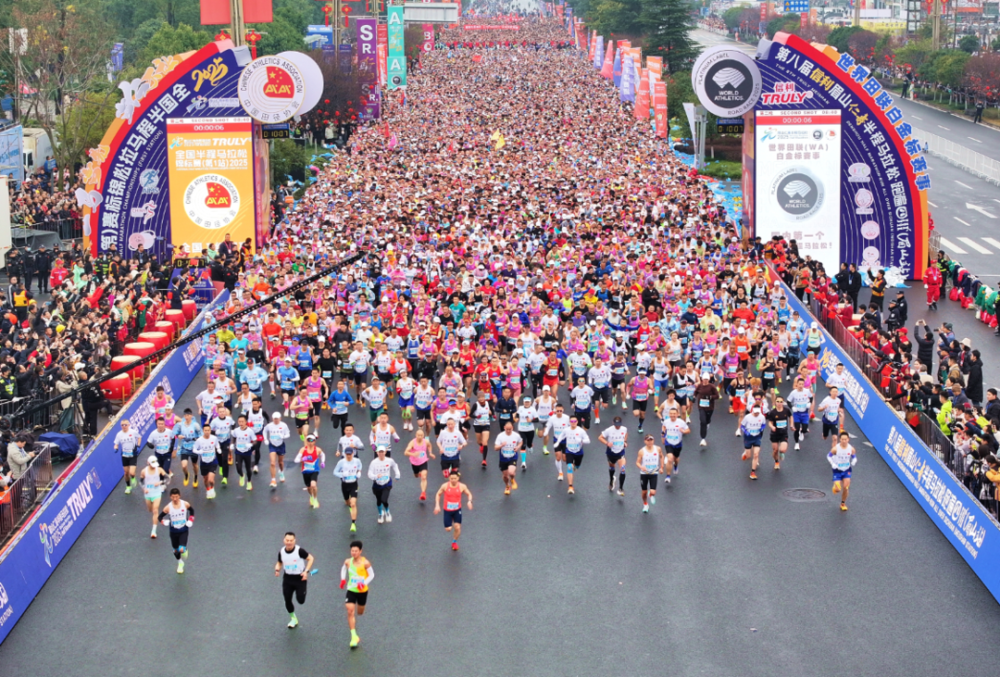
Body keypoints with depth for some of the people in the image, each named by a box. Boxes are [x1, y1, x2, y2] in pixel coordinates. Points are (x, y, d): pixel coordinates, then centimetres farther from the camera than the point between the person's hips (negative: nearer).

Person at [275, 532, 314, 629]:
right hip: (287, 578, 4)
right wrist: (277, 570, -9)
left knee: (300, 600, -7)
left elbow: (311, 558, -8)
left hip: (300, 578, -4)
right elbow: (279, 563, 14)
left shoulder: (299, 550, -17)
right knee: (287, 600, 2)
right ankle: (293, 619, 26)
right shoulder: (281, 551, -3)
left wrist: (306, 571, -17)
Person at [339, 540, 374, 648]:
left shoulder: (365, 563, -17)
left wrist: (364, 583, -26)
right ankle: (354, 636, -11)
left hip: (362, 591, -1)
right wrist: (343, 579, 3)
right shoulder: (348, 561, -7)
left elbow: (372, 575, -11)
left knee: (360, 612, 14)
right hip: (351, 590, 1)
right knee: (350, 612, -14)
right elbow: (344, 569, 16)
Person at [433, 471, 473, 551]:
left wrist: (469, 501, -18)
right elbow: (438, 494, 1)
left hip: (457, 510, 0)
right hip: (447, 510, 0)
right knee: (448, 529, 0)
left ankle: (454, 542, 26)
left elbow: (469, 494, 2)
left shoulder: (462, 486, -14)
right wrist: (437, 505, -8)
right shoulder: (445, 486, -15)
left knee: (457, 528, -4)